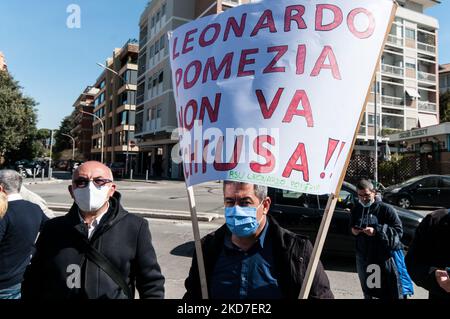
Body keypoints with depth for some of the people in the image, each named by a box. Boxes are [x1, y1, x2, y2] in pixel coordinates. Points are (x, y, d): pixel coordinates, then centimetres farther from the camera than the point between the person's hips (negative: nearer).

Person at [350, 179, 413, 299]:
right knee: (368, 293, 18)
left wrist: (377, 231, -23)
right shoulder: (356, 209, 8)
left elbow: (399, 230, -13)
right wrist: (353, 230, -1)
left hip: (386, 257, -5)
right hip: (364, 257, 5)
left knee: (394, 293, -1)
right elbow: (352, 226, 23)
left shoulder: (385, 209, -9)